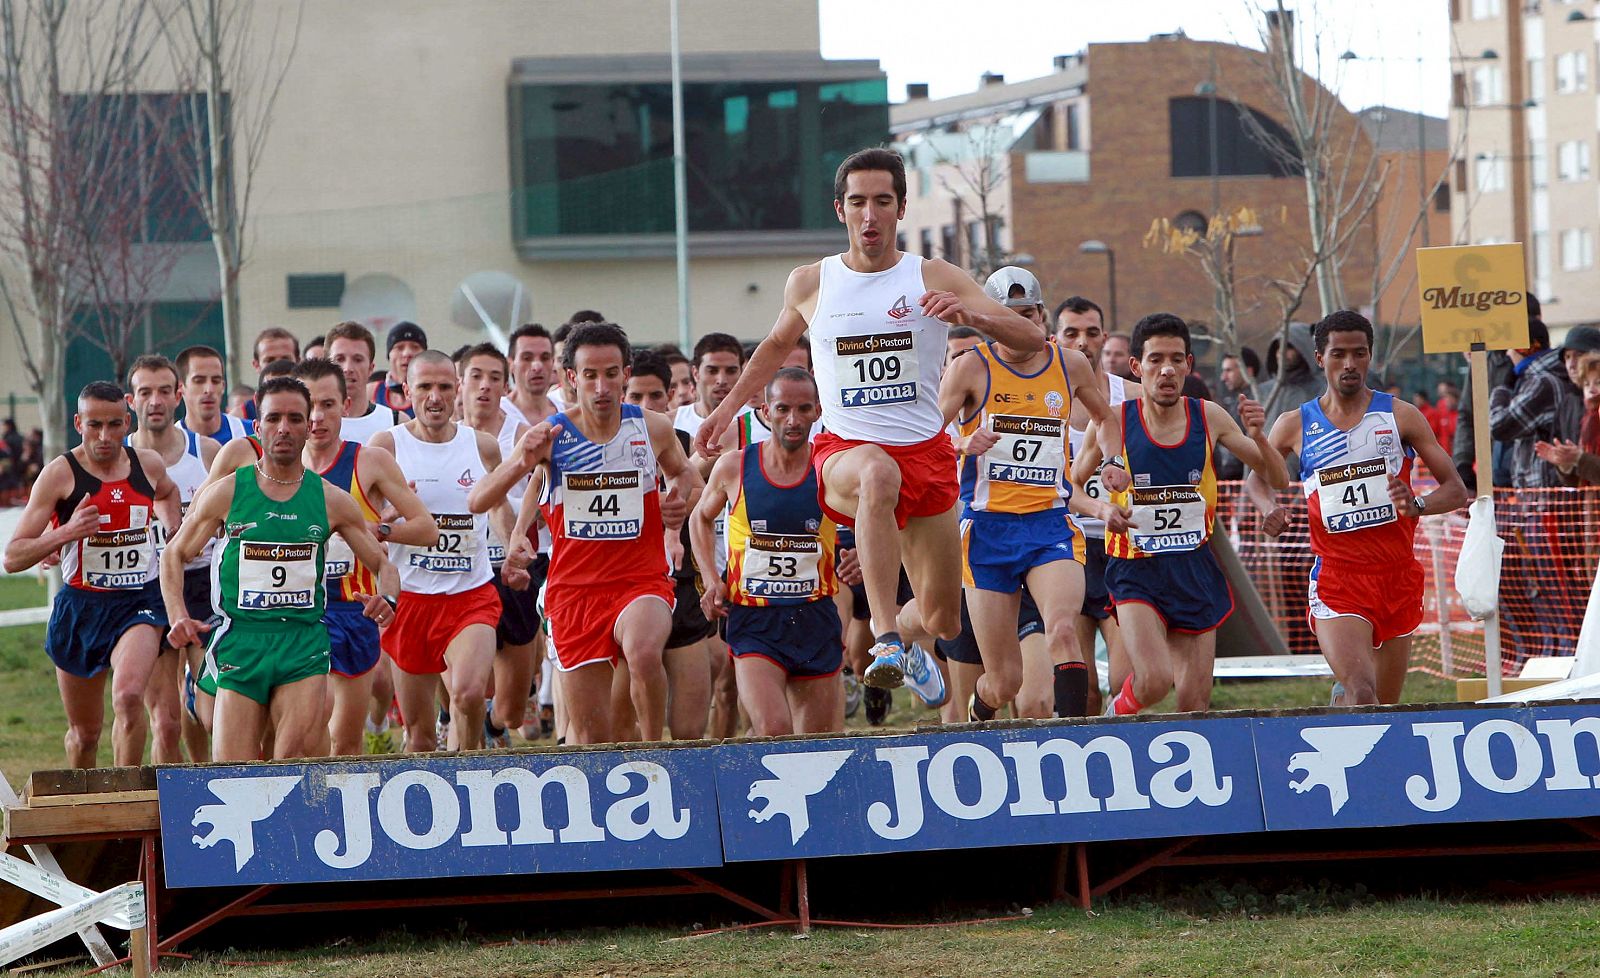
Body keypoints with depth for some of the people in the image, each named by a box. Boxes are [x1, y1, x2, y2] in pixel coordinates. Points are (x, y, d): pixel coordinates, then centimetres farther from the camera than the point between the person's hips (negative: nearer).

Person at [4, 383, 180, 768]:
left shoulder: (148, 465, 3)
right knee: (84, 731, 10)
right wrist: (67, 532, -25)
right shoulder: (60, 473, -9)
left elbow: (167, 492, 32)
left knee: (129, 695, -28)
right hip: (80, 607, -1)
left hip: (140, 602, 1)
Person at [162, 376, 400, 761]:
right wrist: (177, 616, -4)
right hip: (240, 643, 0)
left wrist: (387, 598, -9)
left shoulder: (332, 501, 7)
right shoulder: (226, 494, 4)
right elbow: (174, 555, 13)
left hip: (305, 646, 0)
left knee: (296, 756, -20)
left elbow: (382, 563, 15)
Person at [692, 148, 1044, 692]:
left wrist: (972, 316, -24)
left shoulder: (933, 278, -2)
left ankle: (906, 636, 49)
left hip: (927, 452, 2)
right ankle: (886, 637, -48)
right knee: (879, 475, -42)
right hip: (846, 450, -2)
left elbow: (1031, 339, -6)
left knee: (942, 621, 9)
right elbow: (777, 346, 26)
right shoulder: (809, 285, 3)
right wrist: (728, 407, 21)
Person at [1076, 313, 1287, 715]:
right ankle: (1118, 712, 11)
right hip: (1137, 572, -3)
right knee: (1154, 681, -22)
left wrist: (1258, 437, -12)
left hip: (1195, 570, 3)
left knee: (1194, 703, 0)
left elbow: (1277, 479, 7)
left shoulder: (1209, 418, 1)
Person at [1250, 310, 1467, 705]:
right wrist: (1270, 509, 0)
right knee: (1361, 694, -24)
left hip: (1398, 576, 2)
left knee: (1386, 705, 11)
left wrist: (1417, 505, -20)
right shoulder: (1295, 425, 5)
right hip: (1336, 580, -2)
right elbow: (1258, 477, 23)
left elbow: (1456, 490, 2)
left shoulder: (1400, 416, 3)